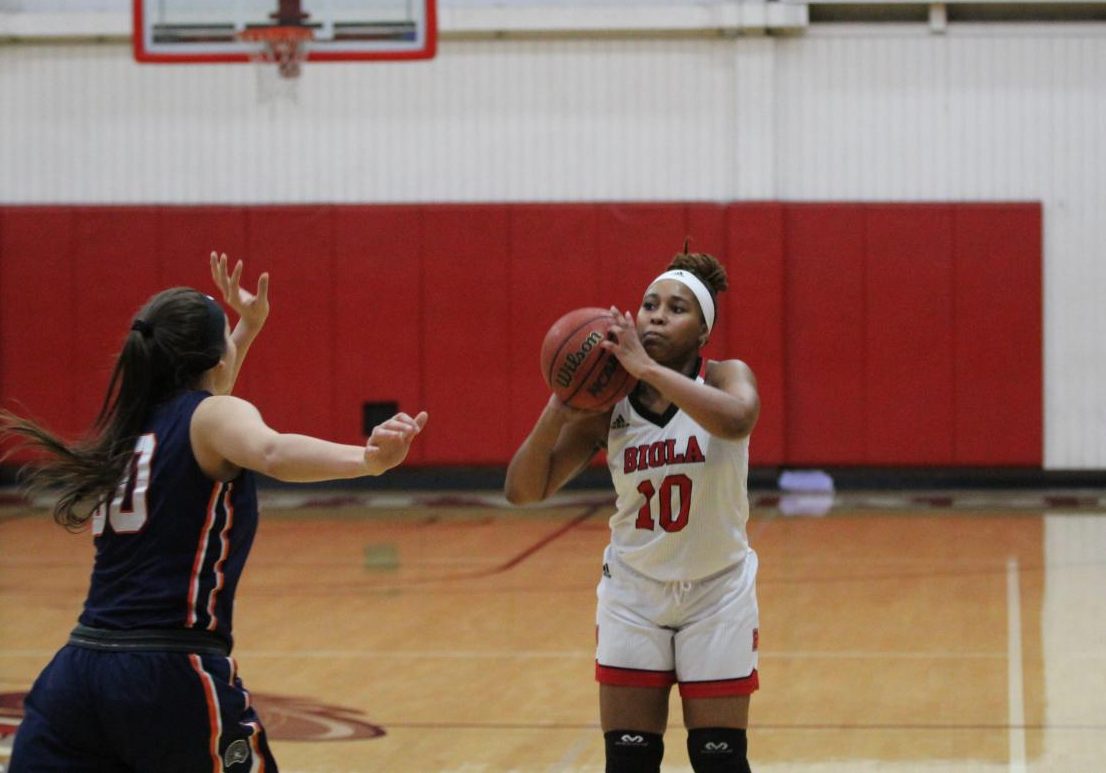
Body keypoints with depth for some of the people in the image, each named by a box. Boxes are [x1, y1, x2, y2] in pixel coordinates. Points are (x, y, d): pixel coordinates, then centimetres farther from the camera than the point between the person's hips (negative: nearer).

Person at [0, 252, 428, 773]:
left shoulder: (129, 428, 18)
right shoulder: (214, 416, -3)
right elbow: (274, 453, -28)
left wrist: (248, 329, 50)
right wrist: (368, 460, -45)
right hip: (172, 679, -6)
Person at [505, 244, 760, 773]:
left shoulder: (726, 377, -12)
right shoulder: (607, 405, -6)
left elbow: (736, 419, -39)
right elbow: (523, 491, -9)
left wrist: (647, 368, -40)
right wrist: (559, 409, -24)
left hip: (717, 594, -2)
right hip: (633, 594, 2)